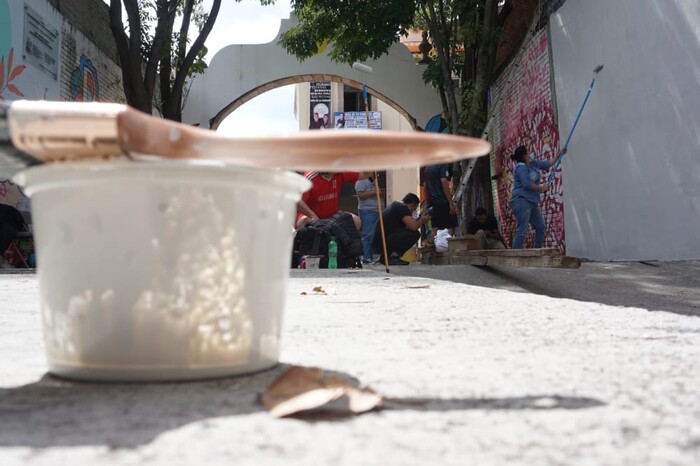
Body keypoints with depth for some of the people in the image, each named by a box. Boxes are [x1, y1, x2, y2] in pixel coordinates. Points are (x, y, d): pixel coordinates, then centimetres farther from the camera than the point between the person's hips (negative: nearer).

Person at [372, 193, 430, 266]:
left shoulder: (396, 205, 21)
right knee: (414, 234, -12)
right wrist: (422, 220, 2)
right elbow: (413, 227, -18)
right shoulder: (402, 208, -9)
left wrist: (419, 220, 18)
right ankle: (394, 256, -10)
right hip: (382, 242, -10)